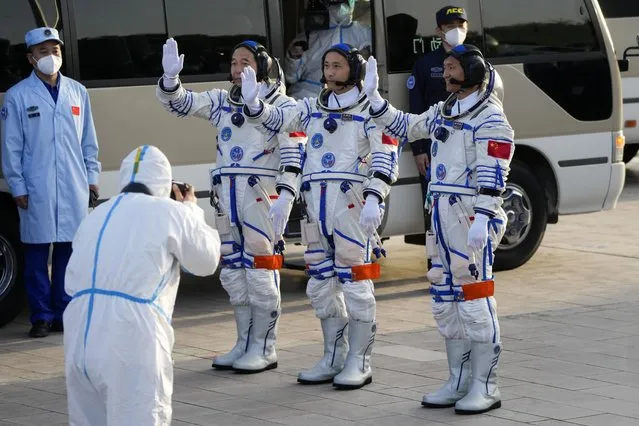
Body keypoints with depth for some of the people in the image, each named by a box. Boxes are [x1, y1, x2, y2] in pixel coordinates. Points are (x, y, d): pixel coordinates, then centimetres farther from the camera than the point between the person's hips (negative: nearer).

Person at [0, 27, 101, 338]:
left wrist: (91, 175, 9)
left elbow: (88, 140, 14)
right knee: (37, 254, 0)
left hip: (74, 189, 3)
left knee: (68, 251, 5)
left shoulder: (77, 92, 9)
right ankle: (41, 316, 6)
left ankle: (64, 314, 13)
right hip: (36, 190, -3)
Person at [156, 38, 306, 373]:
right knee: (233, 272, 11)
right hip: (226, 194, 7)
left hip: (261, 193, -7)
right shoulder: (221, 102, 16)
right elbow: (179, 103, 13)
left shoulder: (281, 105, -3)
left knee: (261, 270, -5)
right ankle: (244, 344, 21)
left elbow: (293, 151, -11)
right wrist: (170, 77, -8)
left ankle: (264, 349, 2)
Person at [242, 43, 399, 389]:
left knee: (354, 280, -6)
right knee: (321, 282, 10)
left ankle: (358, 362, 0)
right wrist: (252, 102, -10)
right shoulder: (312, 108, 17)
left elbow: (385, 157, -10)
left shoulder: (368, 110, -1)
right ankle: (333, 359, 20)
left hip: (351, 201, -6)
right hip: (314, 201, 6)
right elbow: (275, 121, 11)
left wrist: (374, 199, -22)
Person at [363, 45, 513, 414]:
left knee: (475, 299, -8)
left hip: (472, 216, -9)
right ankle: (460, 382, 20)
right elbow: (403, 127, 29)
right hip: (441, 213, 9)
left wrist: (482, 221, -24)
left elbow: (492, 176, -17)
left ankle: (485, 387, -3)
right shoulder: (442, 113, 16)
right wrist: (373, 96, 20)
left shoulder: (490, 118, -10)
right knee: (446, 300, 12)